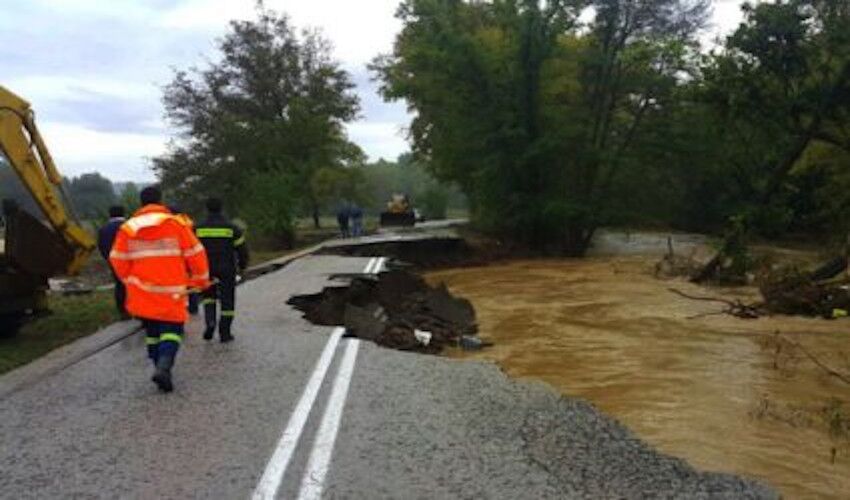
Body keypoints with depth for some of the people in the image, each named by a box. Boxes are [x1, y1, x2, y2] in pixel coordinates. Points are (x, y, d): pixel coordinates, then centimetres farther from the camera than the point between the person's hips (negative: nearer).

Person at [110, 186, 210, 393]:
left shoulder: (127, 228, 3)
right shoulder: (176, 224, -5)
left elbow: (118, 260, 5)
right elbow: (195, 254, -4)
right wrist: (201, 281, 10)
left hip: (141, 296, 3)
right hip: (171, 293, -3)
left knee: (152, 331, 18)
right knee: (172, 330, 3)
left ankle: (161, 368, 19)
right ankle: (163, 366, -20)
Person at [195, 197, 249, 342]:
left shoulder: (198, 229, -2)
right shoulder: (232, 228, -4)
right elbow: (242, 249, -2)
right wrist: (242, 265, 14)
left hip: (207, 270, 1)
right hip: (227, 270, -1)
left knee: (208, 296, 22)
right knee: (227, 301, 8)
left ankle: (210, 322, 0)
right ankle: (225, 332, 9)